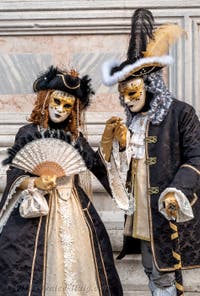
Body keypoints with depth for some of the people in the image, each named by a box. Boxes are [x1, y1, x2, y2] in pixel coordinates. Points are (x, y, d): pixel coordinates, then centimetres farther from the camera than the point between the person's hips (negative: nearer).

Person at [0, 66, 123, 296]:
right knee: (34, 270, -4)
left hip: (74, 208, 4)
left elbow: (98, 166, 9)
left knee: (78, 265, 7)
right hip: (38, 209, -4)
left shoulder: (76, 137, 8)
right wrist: (35, 183, -24)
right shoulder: (28, 133, -4)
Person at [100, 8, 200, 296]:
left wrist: (177, 192, -22)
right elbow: (127, 168, 10)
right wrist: (121, 144, -9)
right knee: (153, 270, 17)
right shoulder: (133, 120, 10)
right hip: (142, 212, 6)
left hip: (170, 211, -6)